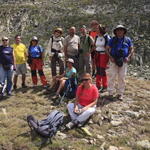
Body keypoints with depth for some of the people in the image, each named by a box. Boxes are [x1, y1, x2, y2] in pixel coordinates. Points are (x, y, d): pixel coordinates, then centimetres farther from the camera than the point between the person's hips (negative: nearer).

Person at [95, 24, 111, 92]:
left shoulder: (106, 37, -7)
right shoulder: (97, 37, 11)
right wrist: (95, 53, 13)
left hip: (104, 54, -6)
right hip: (97, 54, 6)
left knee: (102, 70, -6)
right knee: (98, 70, 9)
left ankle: (104, 86, 6)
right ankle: (98, 85, 18)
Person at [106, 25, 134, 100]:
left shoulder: (128, 40, 9)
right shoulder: (112, 40, 6)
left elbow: (131, 49, 11)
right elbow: (107, 49, 6)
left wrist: (128, 57, -5)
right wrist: (110, 57, -8)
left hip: (123, 61, 1)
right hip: (114, 60, -1)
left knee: (122, 78, 6)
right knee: (112, 77, -2)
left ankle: (120, 94, 16)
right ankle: (110, 93, 9)